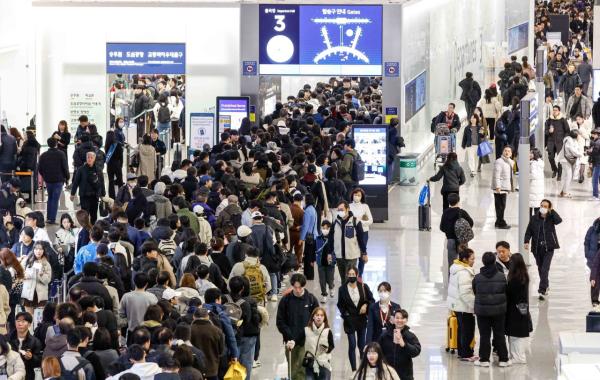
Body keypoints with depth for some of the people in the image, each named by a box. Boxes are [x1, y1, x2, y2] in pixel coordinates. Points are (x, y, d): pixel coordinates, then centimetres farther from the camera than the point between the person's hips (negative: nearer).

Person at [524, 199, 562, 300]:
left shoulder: (551, 218, -4)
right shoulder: (534, 218, 2)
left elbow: (559, 220, -25)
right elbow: (529, 231, 4)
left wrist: (552, 211, -17)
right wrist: (526, 241, -10)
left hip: (548, 247, -3)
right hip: (537, 248, 3)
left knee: (545, 269, -13)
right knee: (540, 268, 14)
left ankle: (542, 290, -17)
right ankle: (545, 286, 33)